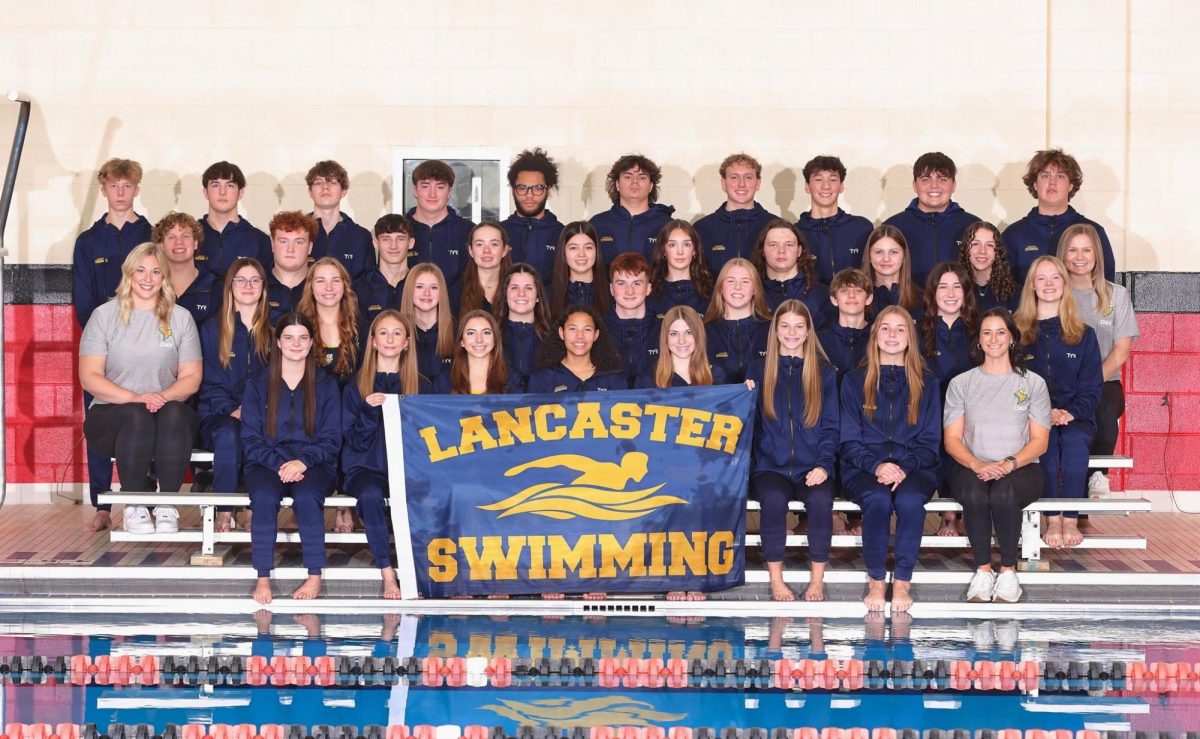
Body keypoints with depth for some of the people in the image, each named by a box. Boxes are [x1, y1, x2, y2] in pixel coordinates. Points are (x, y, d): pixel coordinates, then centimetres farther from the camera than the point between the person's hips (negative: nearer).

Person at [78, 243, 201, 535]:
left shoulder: (180, 318, 11)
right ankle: (134, 507, -25)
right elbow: (89, 377, -2)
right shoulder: (105, 315, 5)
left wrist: (164, 396, -16)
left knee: (175, 413, -35)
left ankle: (167, 507, -28)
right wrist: (134, 398, -18)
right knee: (137, 416, -37)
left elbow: (191, 377, 6)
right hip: (111, 412, -1)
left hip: (170, 416, 1)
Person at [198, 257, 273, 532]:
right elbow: (210, 382, 7)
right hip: (221, 415, 0)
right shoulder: (212, 330, 13)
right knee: (228, 433, -37)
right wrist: (232, 410, -11)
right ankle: (224, 510, -32)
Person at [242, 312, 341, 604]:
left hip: (313, 463, 0)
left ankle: (315, 576, -25)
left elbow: (331, 439, 4)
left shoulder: (326, 386, 10)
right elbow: (251, 439, 3)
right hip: (267, 463, 0)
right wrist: (279, 465, -14)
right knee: (264, 497, -33)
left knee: (307, 497, -34)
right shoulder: (257, 385, 10)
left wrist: (303, 462, -14)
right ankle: (263, 578, -29)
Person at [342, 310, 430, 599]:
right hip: (367, 468, 0)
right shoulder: (356, 387, 9)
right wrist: (368, 409, -15)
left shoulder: (421, 386, 11)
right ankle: (387, 575, -29)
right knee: (370, 495, -35)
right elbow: (355, 441, 2)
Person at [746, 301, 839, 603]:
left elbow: (831, 427, 7)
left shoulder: (825, 373, 12)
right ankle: (776, 579, -19)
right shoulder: (759, 371, 12)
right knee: (774, 498, -33)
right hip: (770, 466, 0)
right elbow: (750, 424, 10)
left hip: (811, 468, 0)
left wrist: (823, 465, -7)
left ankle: (818, 579, -17)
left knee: (820, 499, -33)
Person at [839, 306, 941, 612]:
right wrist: (877, 466, -15)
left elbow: (931, 442, 8)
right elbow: (850, 441, 5)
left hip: (914, 468, 0)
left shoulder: (925, 384, 13)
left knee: (910, 499, -35)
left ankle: (902, 582, -27)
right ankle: (876, 581, -24)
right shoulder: (855, 381, 12)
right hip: (865, 469, 0)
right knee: (878, 499, -35)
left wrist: (904, 468, -12)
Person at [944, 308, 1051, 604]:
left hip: (1021, 469, -1)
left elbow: (1039, 441, 5)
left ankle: (1008, 570, -20)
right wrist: (976, 465, -15)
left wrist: (1010, 464, -15)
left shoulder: (1033, 383, 12)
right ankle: (982, 570, -21)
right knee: (974, 493, -36)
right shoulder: (961, 383, 14)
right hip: (971, 468, 1)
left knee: (1004, 494, -37)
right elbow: (952, 439, 6)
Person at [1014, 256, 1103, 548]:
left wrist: (1070, 413, -12)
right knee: (1047, 439, -34)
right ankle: (1052, 519, -28)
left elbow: (1092, 387, 6)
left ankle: (1071, 519, -28)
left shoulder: (1083, 334, 10)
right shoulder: (1018, 332, 7)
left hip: (1075, 417, 1)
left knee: (1073, 440, -33)